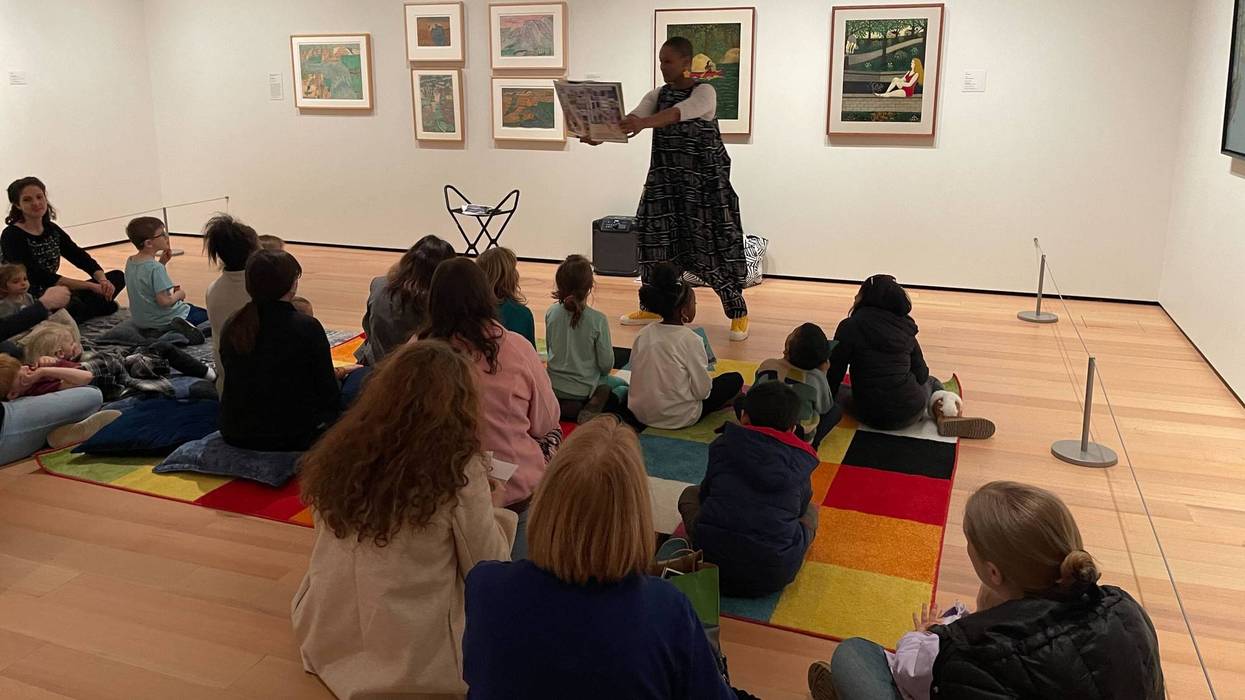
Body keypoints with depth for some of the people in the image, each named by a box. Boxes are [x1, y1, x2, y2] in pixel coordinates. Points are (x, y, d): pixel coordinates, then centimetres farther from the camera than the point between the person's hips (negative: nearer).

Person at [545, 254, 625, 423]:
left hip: (554, 386, 4)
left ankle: (565, 408, 4)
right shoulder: (598, 320, -21)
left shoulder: (551, 313, -9)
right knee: (622, 385, 25)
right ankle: (595, 405, -5)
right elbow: (606, 365, -13)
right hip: (584, 389, -4)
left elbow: (549, 349, 5)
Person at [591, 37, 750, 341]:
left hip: (705, 181, -6)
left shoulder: (704, 92, -10)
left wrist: (643, 123, -48)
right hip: (665, 179, 6)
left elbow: (678, 113, -31)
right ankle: (652, 307, 22)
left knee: (714, 243, -4)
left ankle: (738, 312, 7)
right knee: (657, 238, 6)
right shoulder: (657, 95, 9)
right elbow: (630, 121, -4)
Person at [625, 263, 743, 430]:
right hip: (678, 418, -6)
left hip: (639, 413, 6)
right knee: (735, 379, 9)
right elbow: (703, 391, -15)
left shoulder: (643, 334, -2)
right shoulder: (691, 340, -18)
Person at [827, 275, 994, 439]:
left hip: (872, 416, -4)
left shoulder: (850, 327, -7)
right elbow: (921, 375, 7)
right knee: (931, 382, 37)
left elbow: (835, 371, -5)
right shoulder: (905, 328, 4)